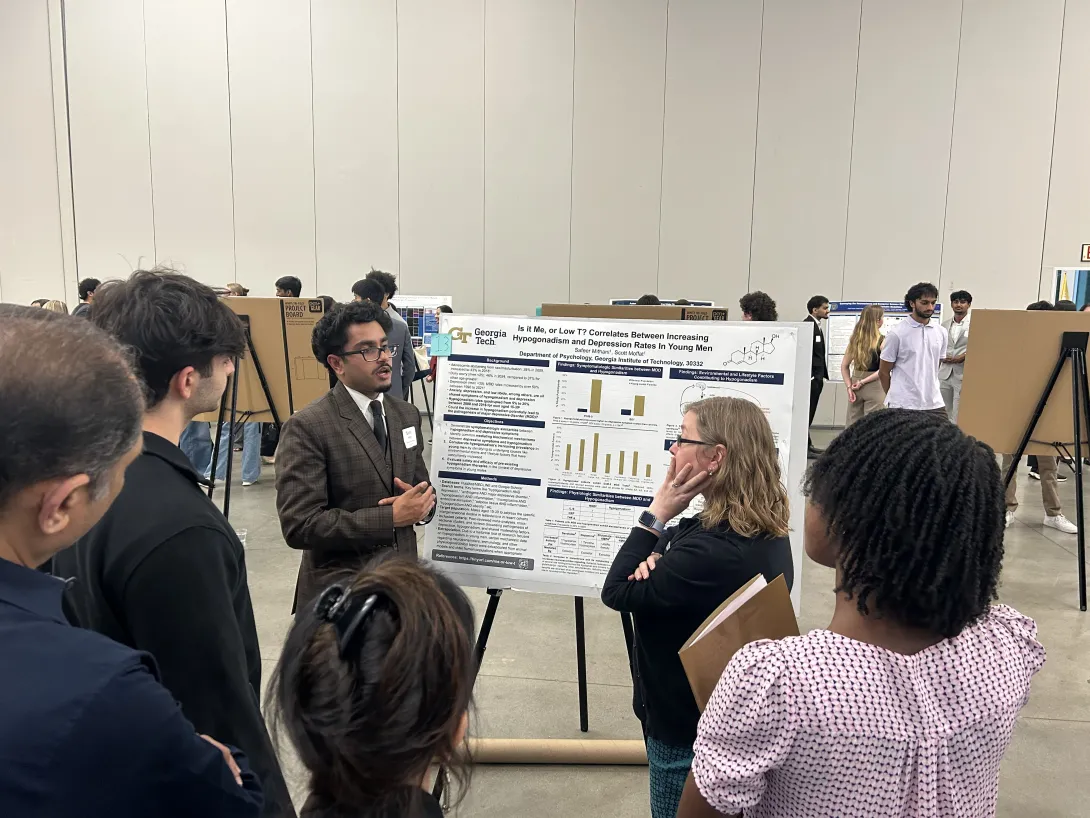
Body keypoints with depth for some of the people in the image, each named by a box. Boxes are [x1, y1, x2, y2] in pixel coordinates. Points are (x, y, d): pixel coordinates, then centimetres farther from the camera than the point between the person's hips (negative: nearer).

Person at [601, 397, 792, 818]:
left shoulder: (713, 552, -35)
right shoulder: (766, 531, -4)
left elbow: (618, 593, -23)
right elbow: (675, 579, 6)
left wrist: (658, 513, -23)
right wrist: (657, 559, -16)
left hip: (688, 728, -9)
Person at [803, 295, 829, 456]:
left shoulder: (816, 325, 16)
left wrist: (822, 374, 14)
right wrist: (810, 375, -21)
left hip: (817, 376, 10)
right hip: (810, 376, -10)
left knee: (809, 412, 13)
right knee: (807, 411, -5)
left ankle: (806, 444, 19)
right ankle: (803, 446, -1)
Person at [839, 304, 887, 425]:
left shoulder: (855, 339, 5)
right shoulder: (882, 341, -10)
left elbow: (844, 366, 6)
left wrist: (849, 387, 3)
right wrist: (863, 382, -12)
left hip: (855, 382, 5)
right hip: (874, 387, -5)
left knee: (852, 426, 11)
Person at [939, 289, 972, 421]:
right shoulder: (944, 326, 15)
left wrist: (961, 358, -16)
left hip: (963, 374, -5)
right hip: (944, 374, 5)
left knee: (958, 416, -7)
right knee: (944, 414, 8)